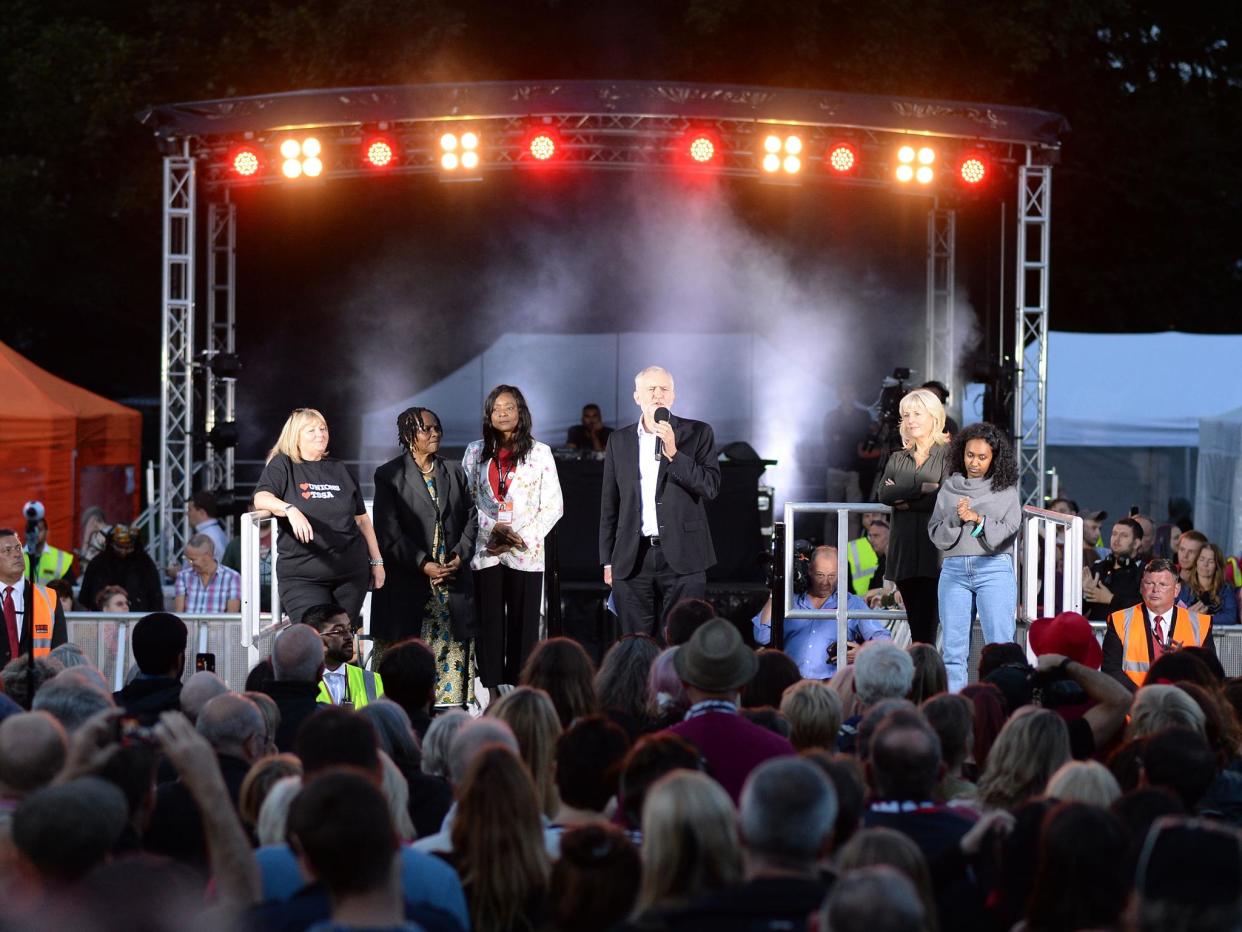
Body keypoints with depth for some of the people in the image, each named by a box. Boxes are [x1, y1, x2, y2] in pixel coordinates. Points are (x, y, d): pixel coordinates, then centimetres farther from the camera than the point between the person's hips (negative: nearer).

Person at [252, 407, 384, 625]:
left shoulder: (338, 469, 17)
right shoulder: (282, 466, 4)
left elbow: (362, 519, 21)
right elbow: (261, 498, -14)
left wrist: (376, 561, 17)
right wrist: (290, 510, -34)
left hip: (351, 573, 4)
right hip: (302, 577, -4)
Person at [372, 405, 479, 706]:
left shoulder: (455, 472, 15)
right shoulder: (389, 475, 0)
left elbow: (471, 518, 15)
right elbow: (388, 531, -6)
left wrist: (460, 555, -3)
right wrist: (424, 565, -14)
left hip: (453, 579, 4)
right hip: (409, 584, -4)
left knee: (453, 653, 0)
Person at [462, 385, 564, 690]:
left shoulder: (539, 453, 5)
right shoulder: (476, 452, 11)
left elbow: (553, 505, 2)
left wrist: (523, 537, -9)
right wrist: (494, 529, -8)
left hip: (525, 553, -1)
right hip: (485, 551, 1)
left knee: (523, 629, -3)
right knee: (489, 627, -2)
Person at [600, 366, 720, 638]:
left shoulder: (697, 433, 4)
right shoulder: (619, 440, 12)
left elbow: (711, 487, -6)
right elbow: (609, 504, 14)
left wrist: (673, 453, -16)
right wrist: (608, 561, 11)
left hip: (681, 557, -2)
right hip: (632, 560, 2)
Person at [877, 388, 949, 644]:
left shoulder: (948, 455, 2)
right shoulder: (897, 459, 17)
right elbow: (884, 494, 0)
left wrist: (904, 499, -4)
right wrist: (922, 488, -10)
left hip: (935, 549, -5)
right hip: (904, 549, 5)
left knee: (925, 628, -13)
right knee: (915, 625, 6)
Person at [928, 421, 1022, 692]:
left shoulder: (1005, 491, 7)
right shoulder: (949, 488, 12)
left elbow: (1008, 533, -1)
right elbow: (936, 535, 8)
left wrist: (978, 520, -13)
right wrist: (956, 519, -9)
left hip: (994, 568, -2)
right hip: (954, 569, 2)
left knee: (999, 645, -9)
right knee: (954, 648, 2)